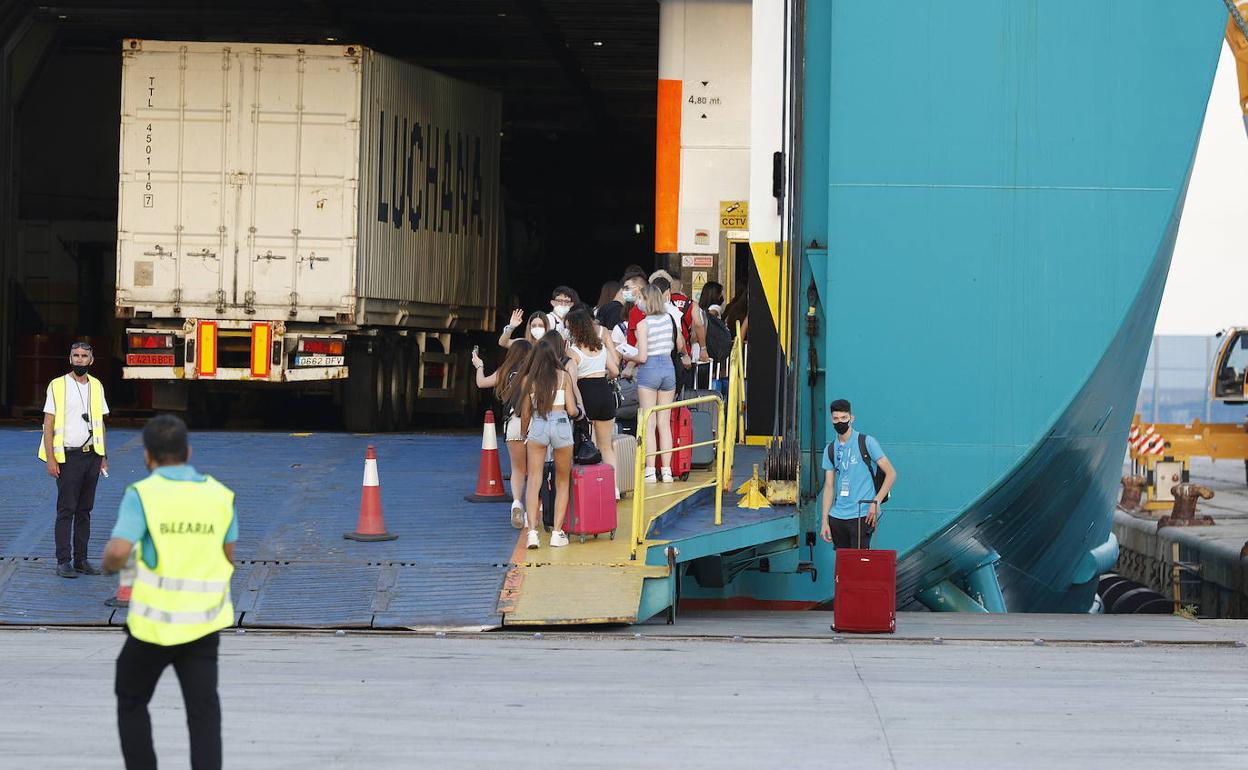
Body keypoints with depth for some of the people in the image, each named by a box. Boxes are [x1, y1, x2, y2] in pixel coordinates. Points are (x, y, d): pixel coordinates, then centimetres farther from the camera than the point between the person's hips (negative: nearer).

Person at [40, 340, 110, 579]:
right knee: (66, 510, -6)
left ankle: (81, 559, 12)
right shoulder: (58, 386, -4)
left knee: (85, 510, 8)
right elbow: (48, 424, -6)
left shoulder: (96, 386, 12)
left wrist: (103, 456, 13)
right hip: (68, 456, -5)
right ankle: (63, 561, -4)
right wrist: (50, 459, -12)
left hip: (91, 455, 5)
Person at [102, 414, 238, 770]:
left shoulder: (142, 494, -11)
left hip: (154, 622, -3)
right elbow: (229, 557, 10)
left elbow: (118, 552, -22)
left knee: (132, 701, 18)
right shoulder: (219, 495, 1)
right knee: (204, 711, 2)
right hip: (204, 621, 3)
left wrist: (110, 563, 0)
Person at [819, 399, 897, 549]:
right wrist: (825, 521, 6)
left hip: (862, 516, -5)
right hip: (837, 517, 5)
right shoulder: (830, 450, 12)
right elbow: (829, 486, 13)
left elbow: (891, 473, -4)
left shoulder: (867, 442, -3)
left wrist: (876, 502, -13)